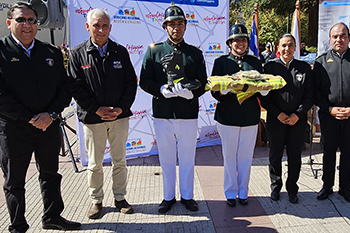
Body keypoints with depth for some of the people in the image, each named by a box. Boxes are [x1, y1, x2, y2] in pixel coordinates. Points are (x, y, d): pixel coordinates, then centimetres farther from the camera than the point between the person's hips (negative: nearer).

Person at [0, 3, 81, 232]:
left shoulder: (52, 52, 7)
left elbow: (64, 88, 5)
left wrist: (51, 114, -10)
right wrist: (29, 118, -15)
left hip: (49, 126, 4)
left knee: (50, 174, 16)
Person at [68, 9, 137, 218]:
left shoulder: (120, 52, 5)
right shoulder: (78, 54, 0)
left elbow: (131, 82, 3)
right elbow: (76, 87, -5)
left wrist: (121, 108, -8)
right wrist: (98, 110, -12)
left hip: (120, 116, 2)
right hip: (92, 118, -1)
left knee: (120, 161, 12)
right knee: (95, 164, 9)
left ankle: (120, 198, 28)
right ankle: (96, 200, 27)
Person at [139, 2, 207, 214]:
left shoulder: (195, 53, 8)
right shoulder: (154, 51, 5)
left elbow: (203, 83, 5)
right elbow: (144, 81, 0)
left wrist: (191, 93, -17)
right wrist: (162, 90, -18)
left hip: (189, 114, 0)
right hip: (163, 113, 0)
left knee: (187, 158, 11)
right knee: (166, 158, 12)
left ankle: (187, 196, 30)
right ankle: (169, 196, 30)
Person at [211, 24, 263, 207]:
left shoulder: (255, 62, 11)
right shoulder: (221, 62, 4)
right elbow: (214, 91, -1)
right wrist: (224, 90, -23)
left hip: (250, 117, 2)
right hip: (228, 116, -2)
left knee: (246, 157, 10)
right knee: (230, 157, 6)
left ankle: (243, 192, 26)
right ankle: (230, 193, 22)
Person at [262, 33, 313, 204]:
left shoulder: (305, 68, 5)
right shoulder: (270, 67, 1)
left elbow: (309, 95, 2)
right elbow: (264, 95, -2)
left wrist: (297, 114, -9)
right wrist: (278, 114, -10)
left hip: (298, 120, 1)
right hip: (275, 119, -1)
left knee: (295, 156, 8)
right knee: (275, 155, 9)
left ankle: (292, 189, 26)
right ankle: (275, 187, 27)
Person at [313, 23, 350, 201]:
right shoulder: (322, 61, 4)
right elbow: (316, 89, 1)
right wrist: (330, 109, -8)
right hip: (328, 114, 0)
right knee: (328, 151, 10)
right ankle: (327, 186, 24)